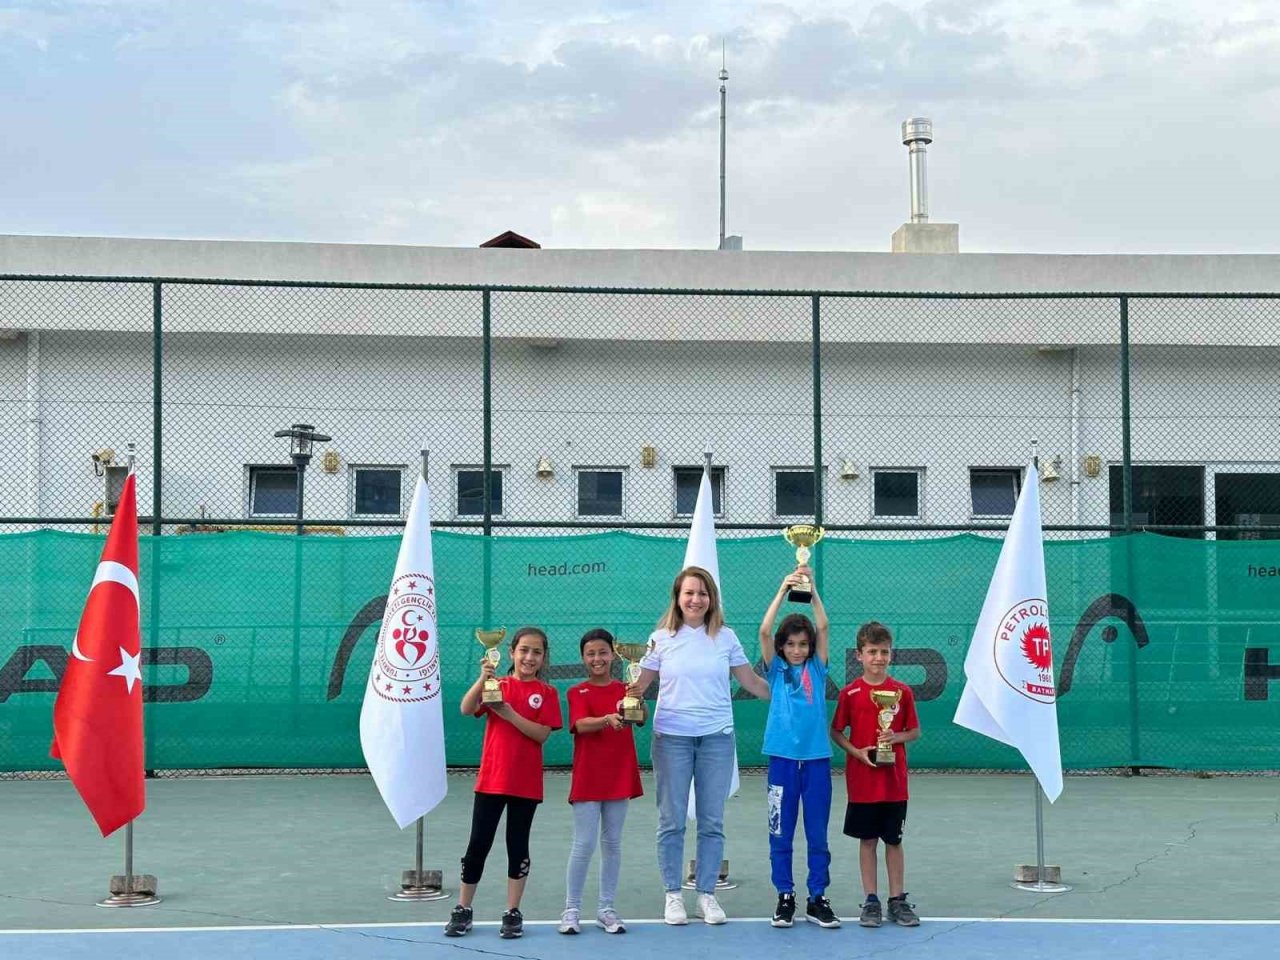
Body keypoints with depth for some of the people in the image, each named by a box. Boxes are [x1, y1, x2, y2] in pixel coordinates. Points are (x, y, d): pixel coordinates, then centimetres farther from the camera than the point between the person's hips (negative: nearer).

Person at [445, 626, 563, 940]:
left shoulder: (547, 692, 1)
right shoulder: (496, 686, 3)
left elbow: (542, 734, -10)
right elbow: (466, 709, -13)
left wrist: (510, 713, -19)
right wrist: (483, 679, -28)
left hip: (526, 783, 0)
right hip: (491, 779, 0)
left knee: (518, 845, 7)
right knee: (478, 844, 3)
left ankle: (513, 912, 15)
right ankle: (462, 910, 13)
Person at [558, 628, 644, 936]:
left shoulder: (623, 689, 6)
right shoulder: (578, 692, -1)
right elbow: (581, 725, -19)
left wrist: (638, 701, -30)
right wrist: (607, 719, -38)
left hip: (619, 778, 3)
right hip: (588, 779, -3)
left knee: (612, 843, 9)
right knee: (584, 845, -3)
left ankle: (606, 909, 16)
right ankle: (572, 909, 6)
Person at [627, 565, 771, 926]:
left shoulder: (725, 638, 5)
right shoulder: (661, 638, 3)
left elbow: (752, 682, 9)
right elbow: (640, 684, 7)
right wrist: (632, 692, -15)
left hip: (717, 737, 1)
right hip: (671, 737, -1)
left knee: (712, 822, 5)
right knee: (672, 821, 3)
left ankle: (707, 894, 14)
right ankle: (673, 894, 13)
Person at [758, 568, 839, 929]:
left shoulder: (816, 669, 8)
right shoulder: (776, 670, 6)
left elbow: (823, 627, -3)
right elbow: (765, 631, -8)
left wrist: (811, 588, -9)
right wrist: (783, 590, -12)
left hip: (817, 759, 1)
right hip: (783, 759, -1)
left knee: (817, 834, 6)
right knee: (781, 834, 5)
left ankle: (817, 898, 13)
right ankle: (785, 896, 14)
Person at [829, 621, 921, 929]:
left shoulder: (903, 692, 0)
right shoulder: (850, 693, -3)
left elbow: (915, 731, 7)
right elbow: (836, 732, 2)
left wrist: (896, 737, -13)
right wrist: (857, 751, -13)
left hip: (894, 782, 1)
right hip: (862, 781, -1)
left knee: (894, 841, 8)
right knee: (867, 841, 7)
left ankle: (897, 900, 16)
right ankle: (871, 901, 14)